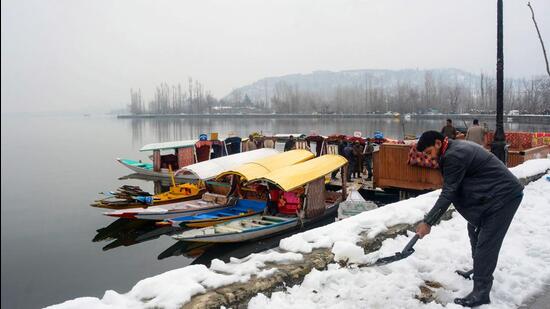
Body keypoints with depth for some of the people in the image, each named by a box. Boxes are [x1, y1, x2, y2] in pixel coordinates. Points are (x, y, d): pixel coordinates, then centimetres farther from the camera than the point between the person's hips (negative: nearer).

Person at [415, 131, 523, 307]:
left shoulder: (454, 156, -22)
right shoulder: (456, 147, 9)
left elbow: (448, 194, -21)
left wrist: (428, 222, -16)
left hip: (505, 196, -11)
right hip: (494, 194, 11)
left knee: (486, 242, -9)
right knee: (475, 230, 21)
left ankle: (481, 293, -2)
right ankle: (479, 270, 37)